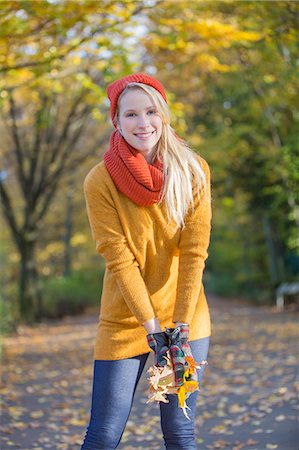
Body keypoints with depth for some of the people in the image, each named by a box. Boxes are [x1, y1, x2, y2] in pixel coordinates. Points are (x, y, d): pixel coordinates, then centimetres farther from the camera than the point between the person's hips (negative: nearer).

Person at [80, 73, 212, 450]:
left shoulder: (193, 171, -6)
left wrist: (181, 325, -14)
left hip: (187, 318, 2)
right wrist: (153, 329, -17)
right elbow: (120, 261, -13)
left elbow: (194, 253, -8)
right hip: (125, 320, -1)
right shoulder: (100, 182, -11)